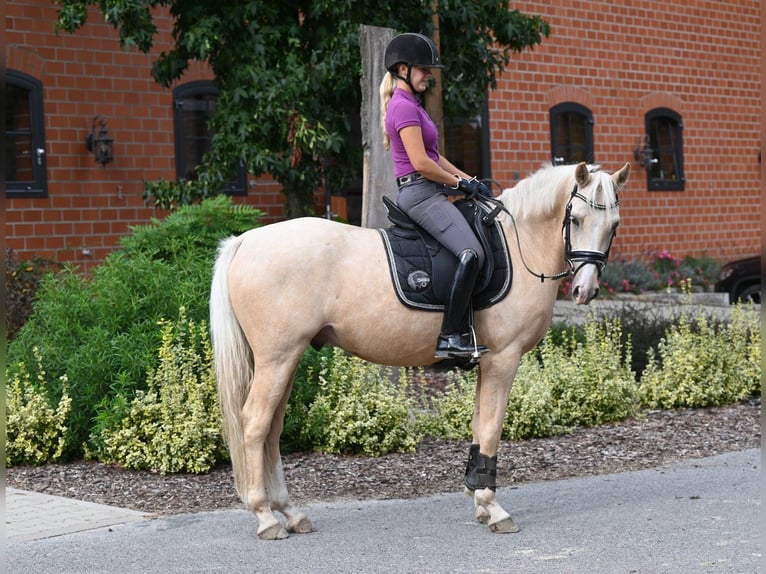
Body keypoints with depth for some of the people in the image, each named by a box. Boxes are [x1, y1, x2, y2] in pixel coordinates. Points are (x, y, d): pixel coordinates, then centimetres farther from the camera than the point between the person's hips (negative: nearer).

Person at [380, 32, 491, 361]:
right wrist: (458, 182, -7)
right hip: (420, 194, -11)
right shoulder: (404, 107, -12)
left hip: (428, 194, 11)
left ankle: (460, 332, 8)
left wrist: (468, 179, 14)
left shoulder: (411, 105, 20)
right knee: (471, 253, -24)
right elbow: (420, 163, -19)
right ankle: (450, 337, -27)